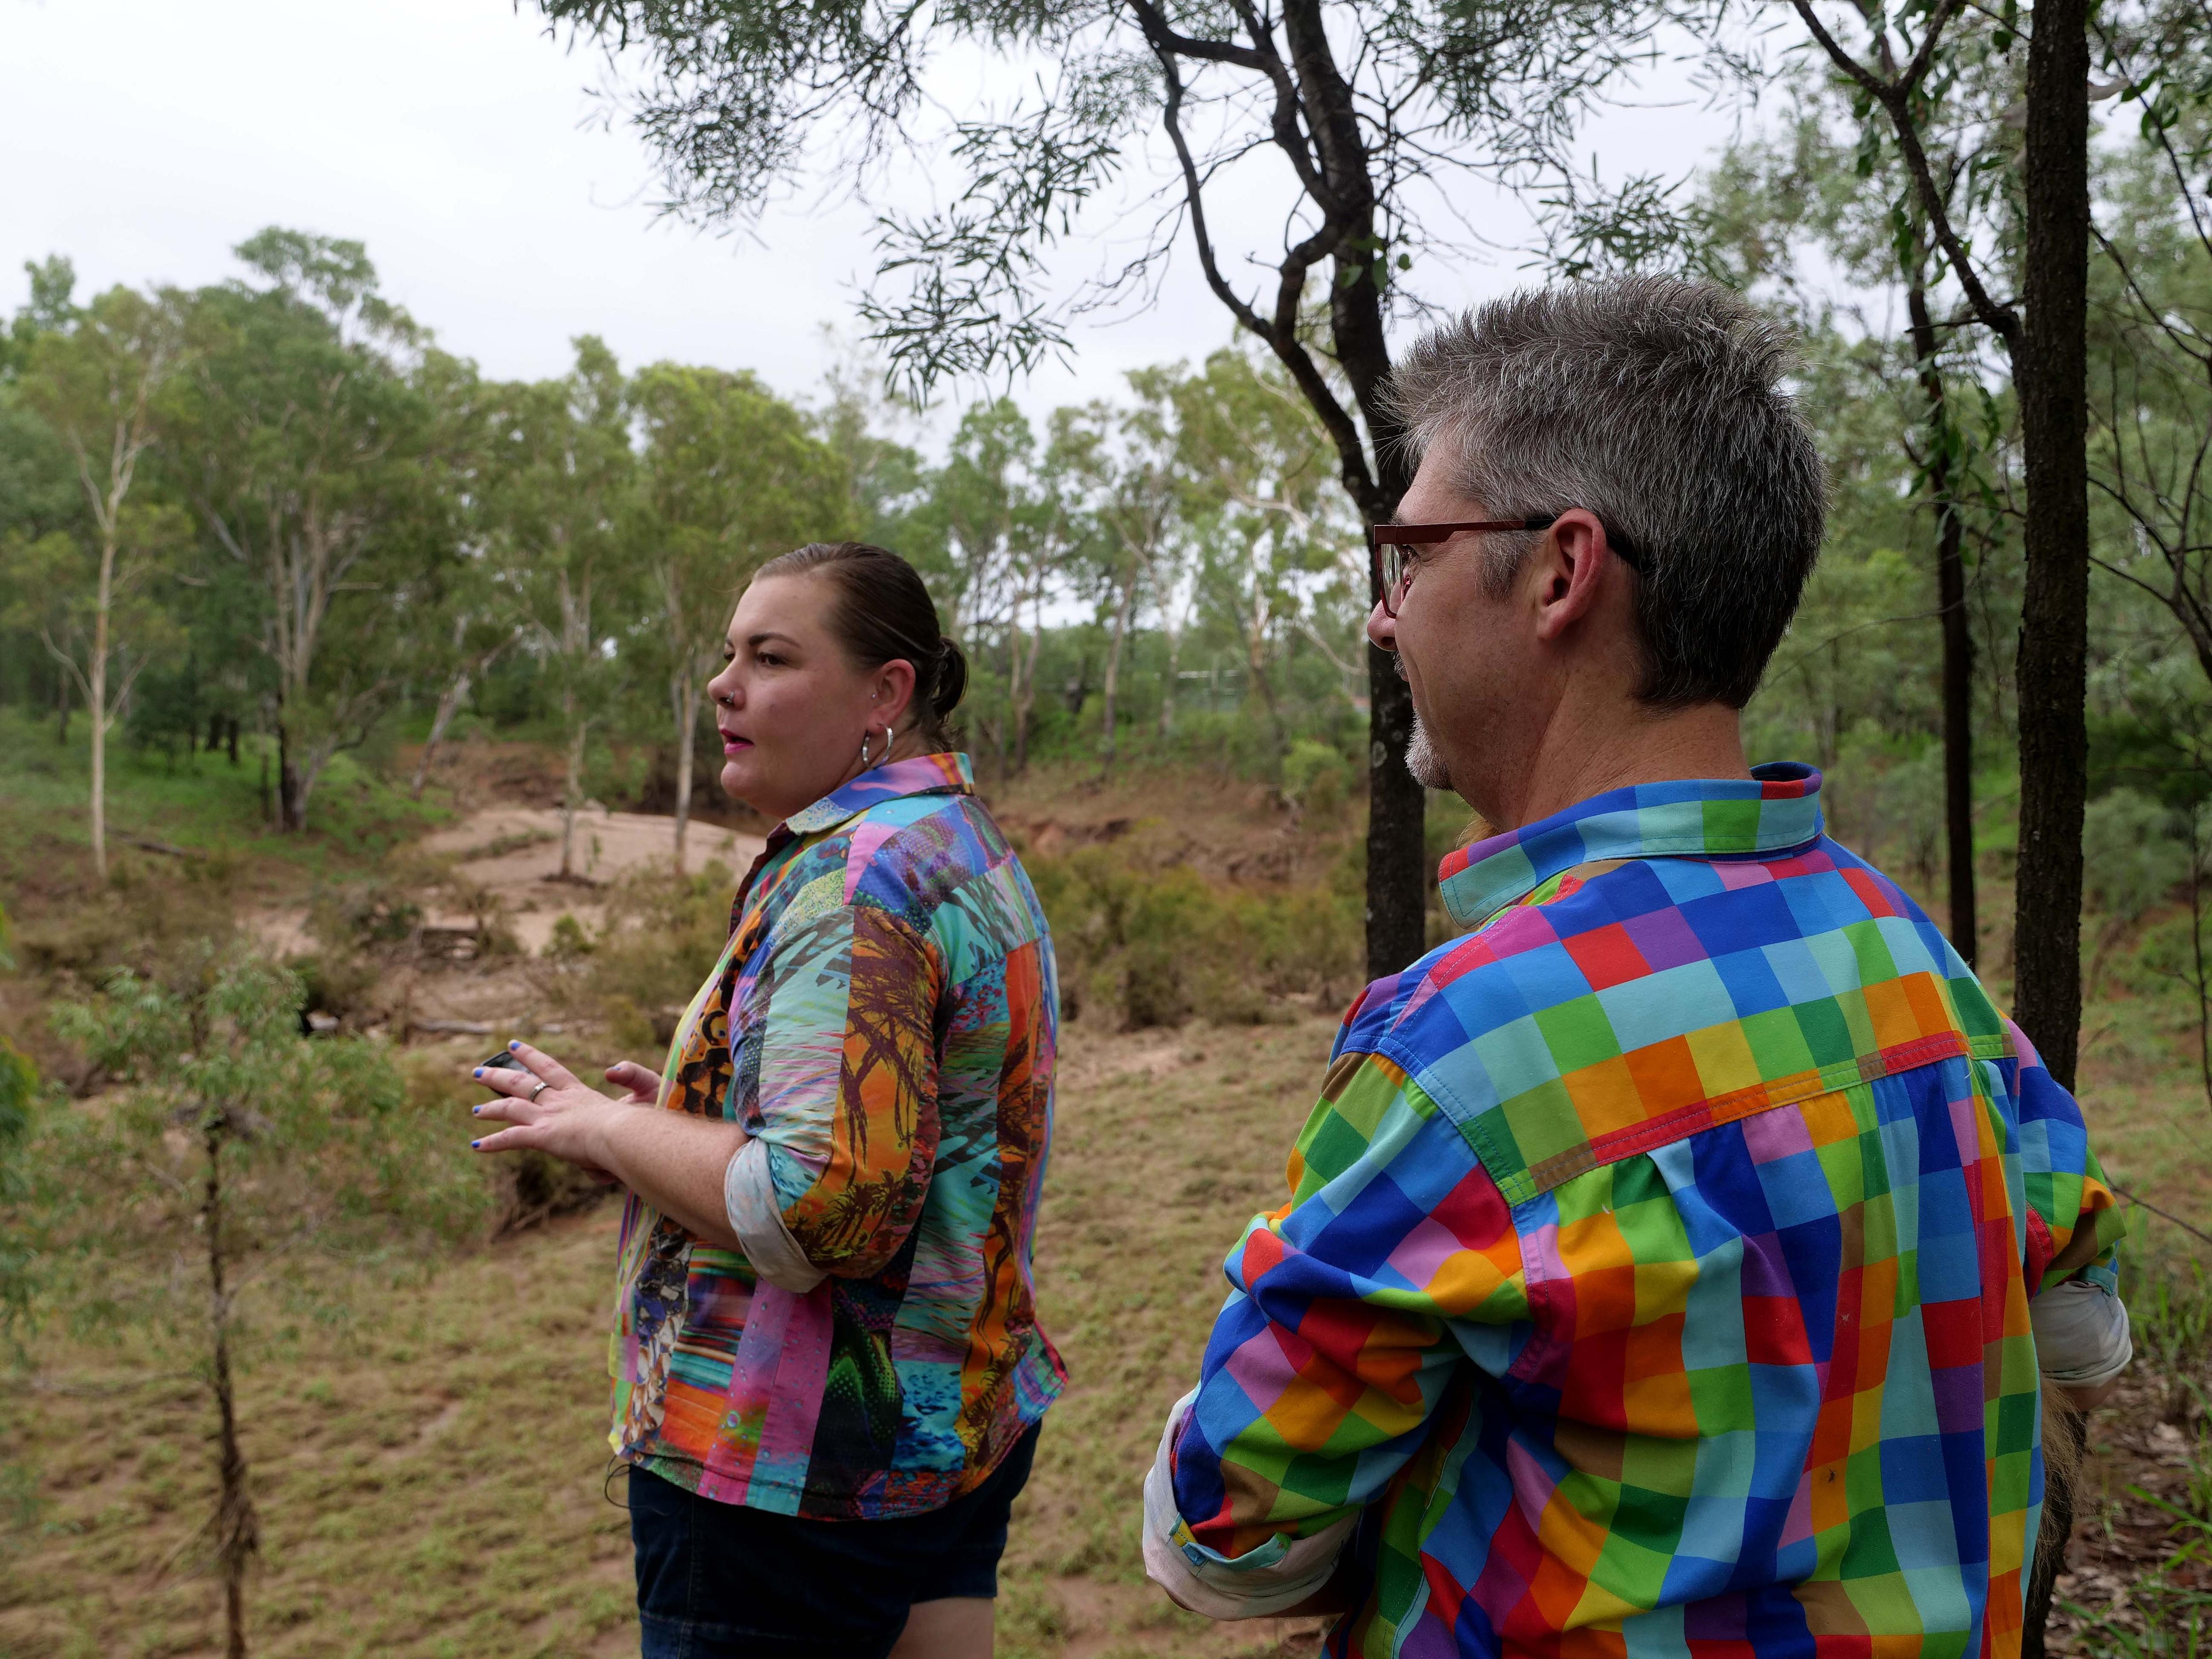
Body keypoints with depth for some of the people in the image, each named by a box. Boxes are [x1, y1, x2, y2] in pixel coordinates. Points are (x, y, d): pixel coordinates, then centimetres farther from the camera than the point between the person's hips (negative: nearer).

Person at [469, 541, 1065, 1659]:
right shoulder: (964, 846, 11)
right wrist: (696, 1115, 11)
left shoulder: (858, 875, -22)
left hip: (798, 1478, -10)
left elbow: (824, 1211, -31)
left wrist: (611, 1129, -16)